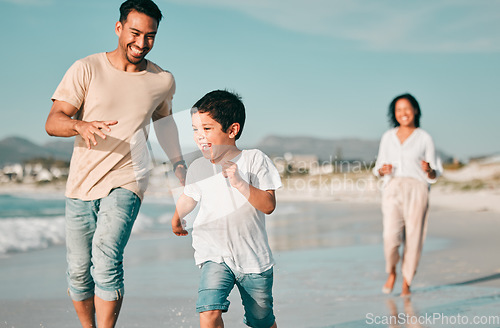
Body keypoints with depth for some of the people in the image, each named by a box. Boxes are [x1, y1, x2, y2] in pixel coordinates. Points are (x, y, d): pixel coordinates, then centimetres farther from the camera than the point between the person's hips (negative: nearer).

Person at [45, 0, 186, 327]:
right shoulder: (86, 69, -3)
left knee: (106, 257, -23)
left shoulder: (163, 80, 4)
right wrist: (81, 125, -29)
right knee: (78, 273, 7)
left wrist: (179, 163, 31)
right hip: (81, 183, 1)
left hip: (126, 182, -1)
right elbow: (53, 122, -8)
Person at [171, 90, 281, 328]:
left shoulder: (254, 160, -9)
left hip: (253, 257, -1)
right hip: (215, 254, 1)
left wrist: (239, 182, -26)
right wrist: (177, 219, 38)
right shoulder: (197, 168, 0)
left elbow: (268, 205, -15)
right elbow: (189, 198, 22)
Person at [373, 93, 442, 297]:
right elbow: (379, 169, 19)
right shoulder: (387, 137, 14)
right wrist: (383, 170, -5)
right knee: (391, 237, -14)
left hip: (417, 190, -1)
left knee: (413, 239, -4)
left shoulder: (424, 138, 7)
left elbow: (434, 175, 8)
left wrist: (428, 170, -14)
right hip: (393, 190, 1)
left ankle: (406, 284, 11)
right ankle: (391, 273, 14)